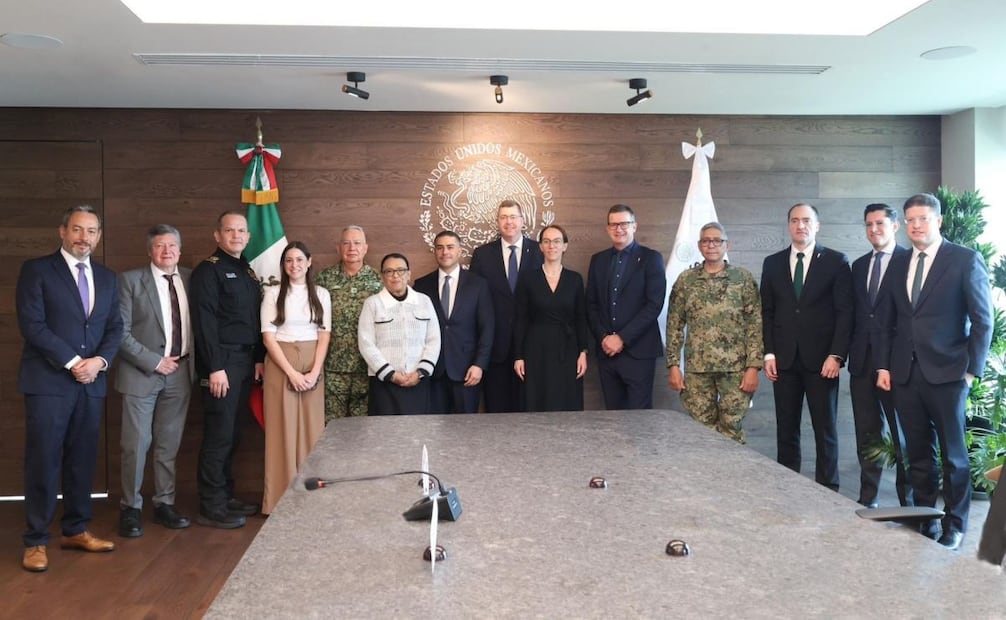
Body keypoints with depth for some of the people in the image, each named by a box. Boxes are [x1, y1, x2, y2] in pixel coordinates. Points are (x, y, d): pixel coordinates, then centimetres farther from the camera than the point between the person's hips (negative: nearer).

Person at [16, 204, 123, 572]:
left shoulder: (106, 278, 14)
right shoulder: (36, 270, -1)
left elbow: (115, 327, 10)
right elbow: (32, 324, -10)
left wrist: (99, 361, -8)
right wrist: (73, 362, -13)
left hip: (92, 383, 5)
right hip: (49, 381, -5)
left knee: (83, 460, 10)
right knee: (44, 462, -1)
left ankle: (76, 531, 22)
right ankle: (36, 541, 9)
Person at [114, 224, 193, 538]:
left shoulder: (190, 279, 7)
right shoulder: (130, 280, -4)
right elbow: (121, 332, -9)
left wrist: (193, 362, 0)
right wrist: (154, 362, -13)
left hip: (180, 372, 4)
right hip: (142, 372, -4)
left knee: (169, 443, 11)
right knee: (136, 444, 0)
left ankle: (164, 503, 22)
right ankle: (130, 508, 14)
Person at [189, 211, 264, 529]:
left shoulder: (248, 272, 17)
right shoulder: (208, 270, -7)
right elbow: (204, 322, -15)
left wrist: (258, 358, 9)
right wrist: (215, 368, -19)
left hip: (245, 362, 8)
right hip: (222, 363, -8)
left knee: (233, 435, 13)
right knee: (219, 436, -4)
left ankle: (226, 497, 23)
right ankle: (211, 508, 4)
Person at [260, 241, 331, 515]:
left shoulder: (321, 294, 7)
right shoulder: (273, 294, 1)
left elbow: (324, 335, 4)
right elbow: (268, 337, -4)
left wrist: (314, 371, -9)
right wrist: (292, 372, -12)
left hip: (312, 366, 2)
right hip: (280, 365, -2)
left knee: (312, 428, 2)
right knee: (283, 429, -1)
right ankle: (281, 496, 6)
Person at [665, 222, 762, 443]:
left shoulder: (743, 278, 1)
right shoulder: (685, 279, 5)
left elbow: (755, 325, -1)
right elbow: (674, 325, 6)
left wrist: (753, 366, -8)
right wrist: (674, 365, 0)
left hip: (736, 368, -1)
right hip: (697, 368, 1)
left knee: (732, 429, 3)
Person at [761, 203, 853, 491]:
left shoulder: (836, 261, 2)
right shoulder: (772, 263, 11)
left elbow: (845, 311, -2)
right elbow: (767, 312, 10)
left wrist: (836, 355, -10)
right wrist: (769, 354, 1)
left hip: (822, 359, -2)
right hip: (784, 359, 2)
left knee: (825, 430, 3)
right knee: (786, 430, 6)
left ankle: (827, 490, 12)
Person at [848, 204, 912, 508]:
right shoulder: (859, 265, 15)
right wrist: (852, 351, 8)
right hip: (862, 360, 6)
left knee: (903, 437, 4)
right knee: (867, 435, 11)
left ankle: (909, 502, 17)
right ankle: (867, 500, 20)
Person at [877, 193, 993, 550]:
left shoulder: (966, 260, -2)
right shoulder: (898, 265, 12)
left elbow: (982, 321, -3)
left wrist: (972, 371, -8)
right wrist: (884, 366, 7)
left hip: (946, 373, -4)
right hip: (905, 374, 4)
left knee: (953, 454, 6)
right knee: (918, 454, 10)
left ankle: (954, 526, 18)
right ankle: (924, 520, 20)